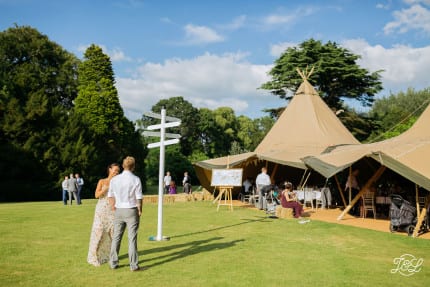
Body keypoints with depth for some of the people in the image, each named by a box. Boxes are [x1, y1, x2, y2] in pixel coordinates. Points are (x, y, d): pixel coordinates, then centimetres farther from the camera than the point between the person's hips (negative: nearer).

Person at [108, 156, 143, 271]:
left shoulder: (114, 179, 0)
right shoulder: (136, 180, -11)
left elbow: (110, 196, 5)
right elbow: (139, 198, -11)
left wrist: (114, 208, 15)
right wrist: (140, 210, 2)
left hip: (118, 211, 3)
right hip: (132, 211, -3)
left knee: (116, 238, 12)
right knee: (132, 238, 2)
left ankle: (113, 263, 19)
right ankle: (134, 265, 5)